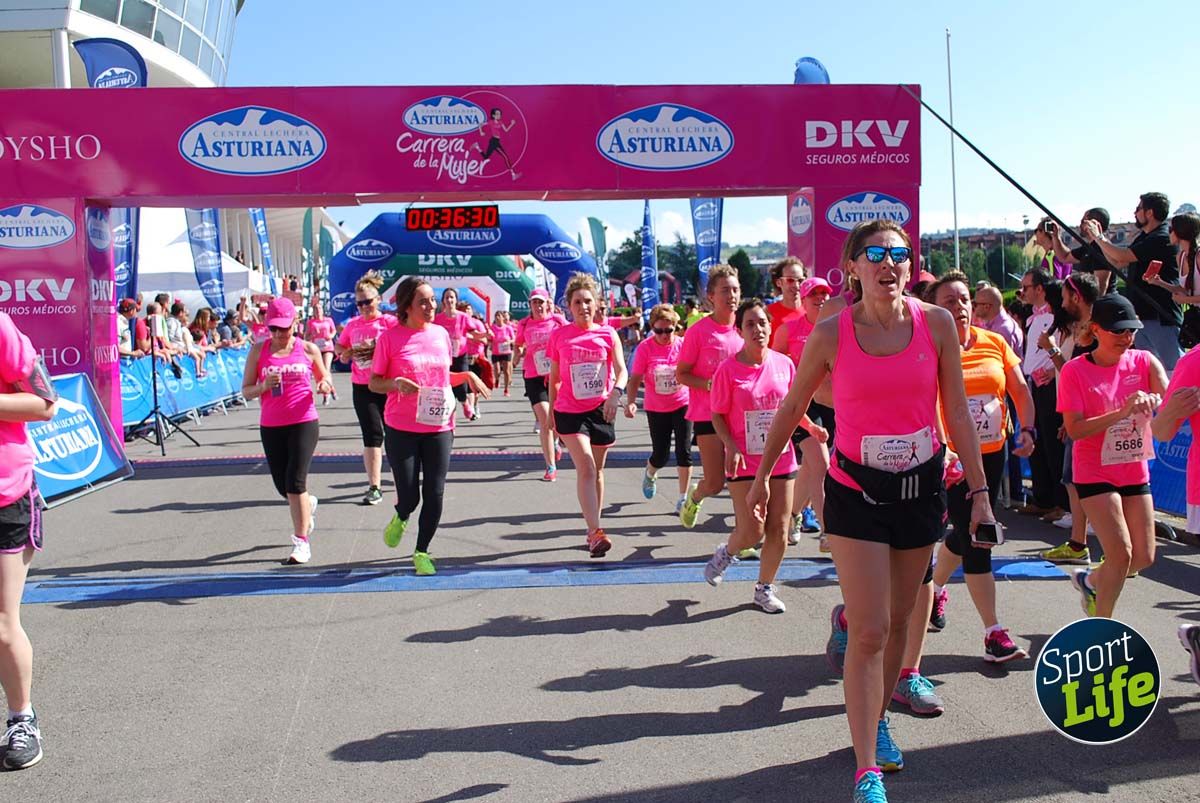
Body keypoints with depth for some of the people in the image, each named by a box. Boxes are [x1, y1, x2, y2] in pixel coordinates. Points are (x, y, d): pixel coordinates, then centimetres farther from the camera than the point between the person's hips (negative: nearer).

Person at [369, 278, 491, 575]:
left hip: (439, 428, 3)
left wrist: (467, 375, 2)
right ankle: (400, 519, 34)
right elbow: (374, 383, -1)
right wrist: (397, 383, -20)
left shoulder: (441, 334, 6)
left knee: (434, 494, 1)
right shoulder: (390, 338, -6)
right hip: (402, 430, -3)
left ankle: (422, 552, 20)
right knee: (409, 497, -3)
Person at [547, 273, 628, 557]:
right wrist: (551, 411, 8)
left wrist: (615, 393, -26)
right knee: (586, 468, -17)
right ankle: (596, 532, -22)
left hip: (601, 410, 2)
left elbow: (621, 370, -7)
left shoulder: (608, 334, 2)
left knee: (597, 470, 13)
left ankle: (594, 530, 25)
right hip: (570, 411, -2)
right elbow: (553, 378, 8)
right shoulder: (559, 336, 1)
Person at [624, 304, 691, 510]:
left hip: (682, 405, 0)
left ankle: (683, 497, 9)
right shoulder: (645, 348, -10)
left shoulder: (683, 345, -7)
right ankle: (649, 474, 44)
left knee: (684, 451, -5)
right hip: (656, 408, 0)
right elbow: (635, 379, -10)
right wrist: (630, 402, -26)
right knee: (660, 455, 7)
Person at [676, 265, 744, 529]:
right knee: (715, 483, -1)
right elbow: (681, 374, -4)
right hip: (707, 414, -4)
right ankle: (694, 495, 34)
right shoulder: (699, 330, -8)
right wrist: (709, 384, -20)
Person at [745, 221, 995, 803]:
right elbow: (791, 408, 3)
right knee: (871, 632, -7)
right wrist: (761, 476, 9)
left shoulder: (937, 323, -6)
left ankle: (877, 718, 43)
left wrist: (979, 492, -3)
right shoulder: (830, 334, -10)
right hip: (856, 491, -3)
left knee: (897, 620, 16)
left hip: (921, 487, 3)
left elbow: (958, 412, -1)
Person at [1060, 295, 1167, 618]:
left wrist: (1153, 400, -37)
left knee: (1144, 557, 7)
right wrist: (1120, 413, -28)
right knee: (1121, 553, -12)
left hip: (1135, 472, 5)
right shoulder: (1075, 371, -11)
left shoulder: (1144, 361, 0)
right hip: (1095, 473, -5)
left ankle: (1091, 580, 36)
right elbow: (1074, 429, -17)